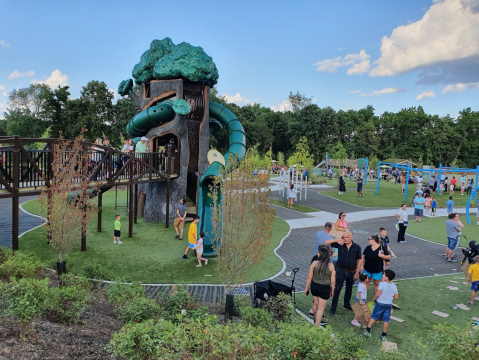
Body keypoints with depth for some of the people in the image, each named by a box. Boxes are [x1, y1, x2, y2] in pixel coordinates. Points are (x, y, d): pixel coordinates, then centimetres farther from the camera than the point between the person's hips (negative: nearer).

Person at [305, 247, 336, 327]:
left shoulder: (314, 263, -13)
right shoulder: (331, 266, -13)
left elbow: (309, 277, -6)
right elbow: (332, 281, -8)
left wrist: (307, 287, 7)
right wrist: (332, 291, 8)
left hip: (314, 286, 2)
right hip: (325, 288, -2)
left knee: (315, 303, 26)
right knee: (321, 308, 9)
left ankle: (315, 320, 47)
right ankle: (317, 326, 14)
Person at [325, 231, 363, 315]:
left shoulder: (357, 247, -8)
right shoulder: (340, 244, -10)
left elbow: (360, 260, -2)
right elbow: (326, 243, -13)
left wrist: (357, 273, -3)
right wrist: (336, 240, -28)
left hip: (352, 272, 2)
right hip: (341, 271, -2)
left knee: (349, 289, 19)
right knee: (337, 289, 0)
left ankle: (347, 305, 40)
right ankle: (333, 308, 9)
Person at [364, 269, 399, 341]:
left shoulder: (382, 284, -18)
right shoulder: (394, 286, -3)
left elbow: (377, 294, -21)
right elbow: (396, 297, 3)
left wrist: (374, 299, -2)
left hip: (380, 303, -3)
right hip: (389, 304, 4)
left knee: (374, 317, 7)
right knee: (386, 320, 10)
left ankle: (368, 331, 11)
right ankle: (384, 335, 17)